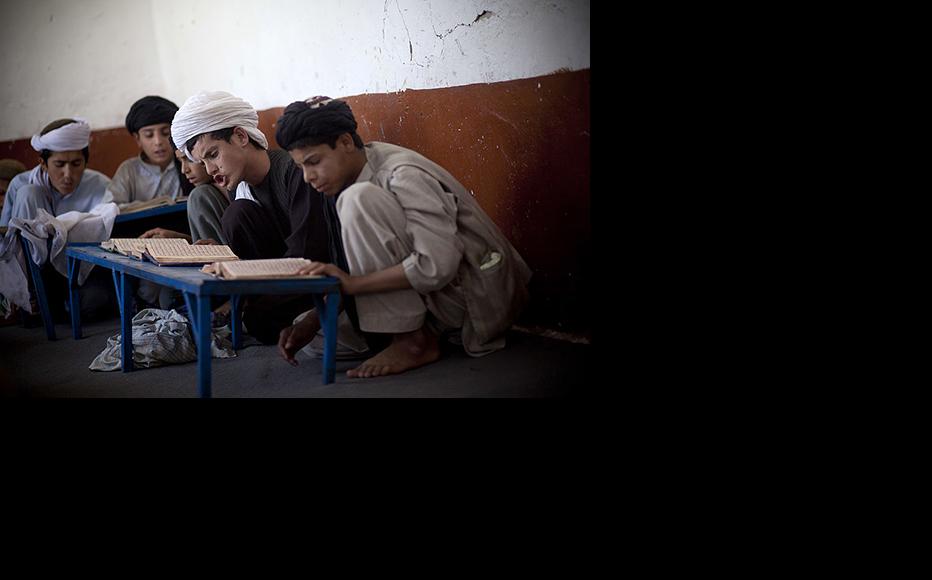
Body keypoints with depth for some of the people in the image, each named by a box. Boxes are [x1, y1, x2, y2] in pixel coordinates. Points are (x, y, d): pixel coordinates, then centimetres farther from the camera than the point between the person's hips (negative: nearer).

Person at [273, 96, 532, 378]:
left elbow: (437, 266, -30)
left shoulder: (403, 175, -21)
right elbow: (360, 268, 6)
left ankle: (414, 340, -19)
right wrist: (312, 323, -7)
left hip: (481, 295, -9)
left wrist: (352, 284, -24)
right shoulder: (353, 178, 5)